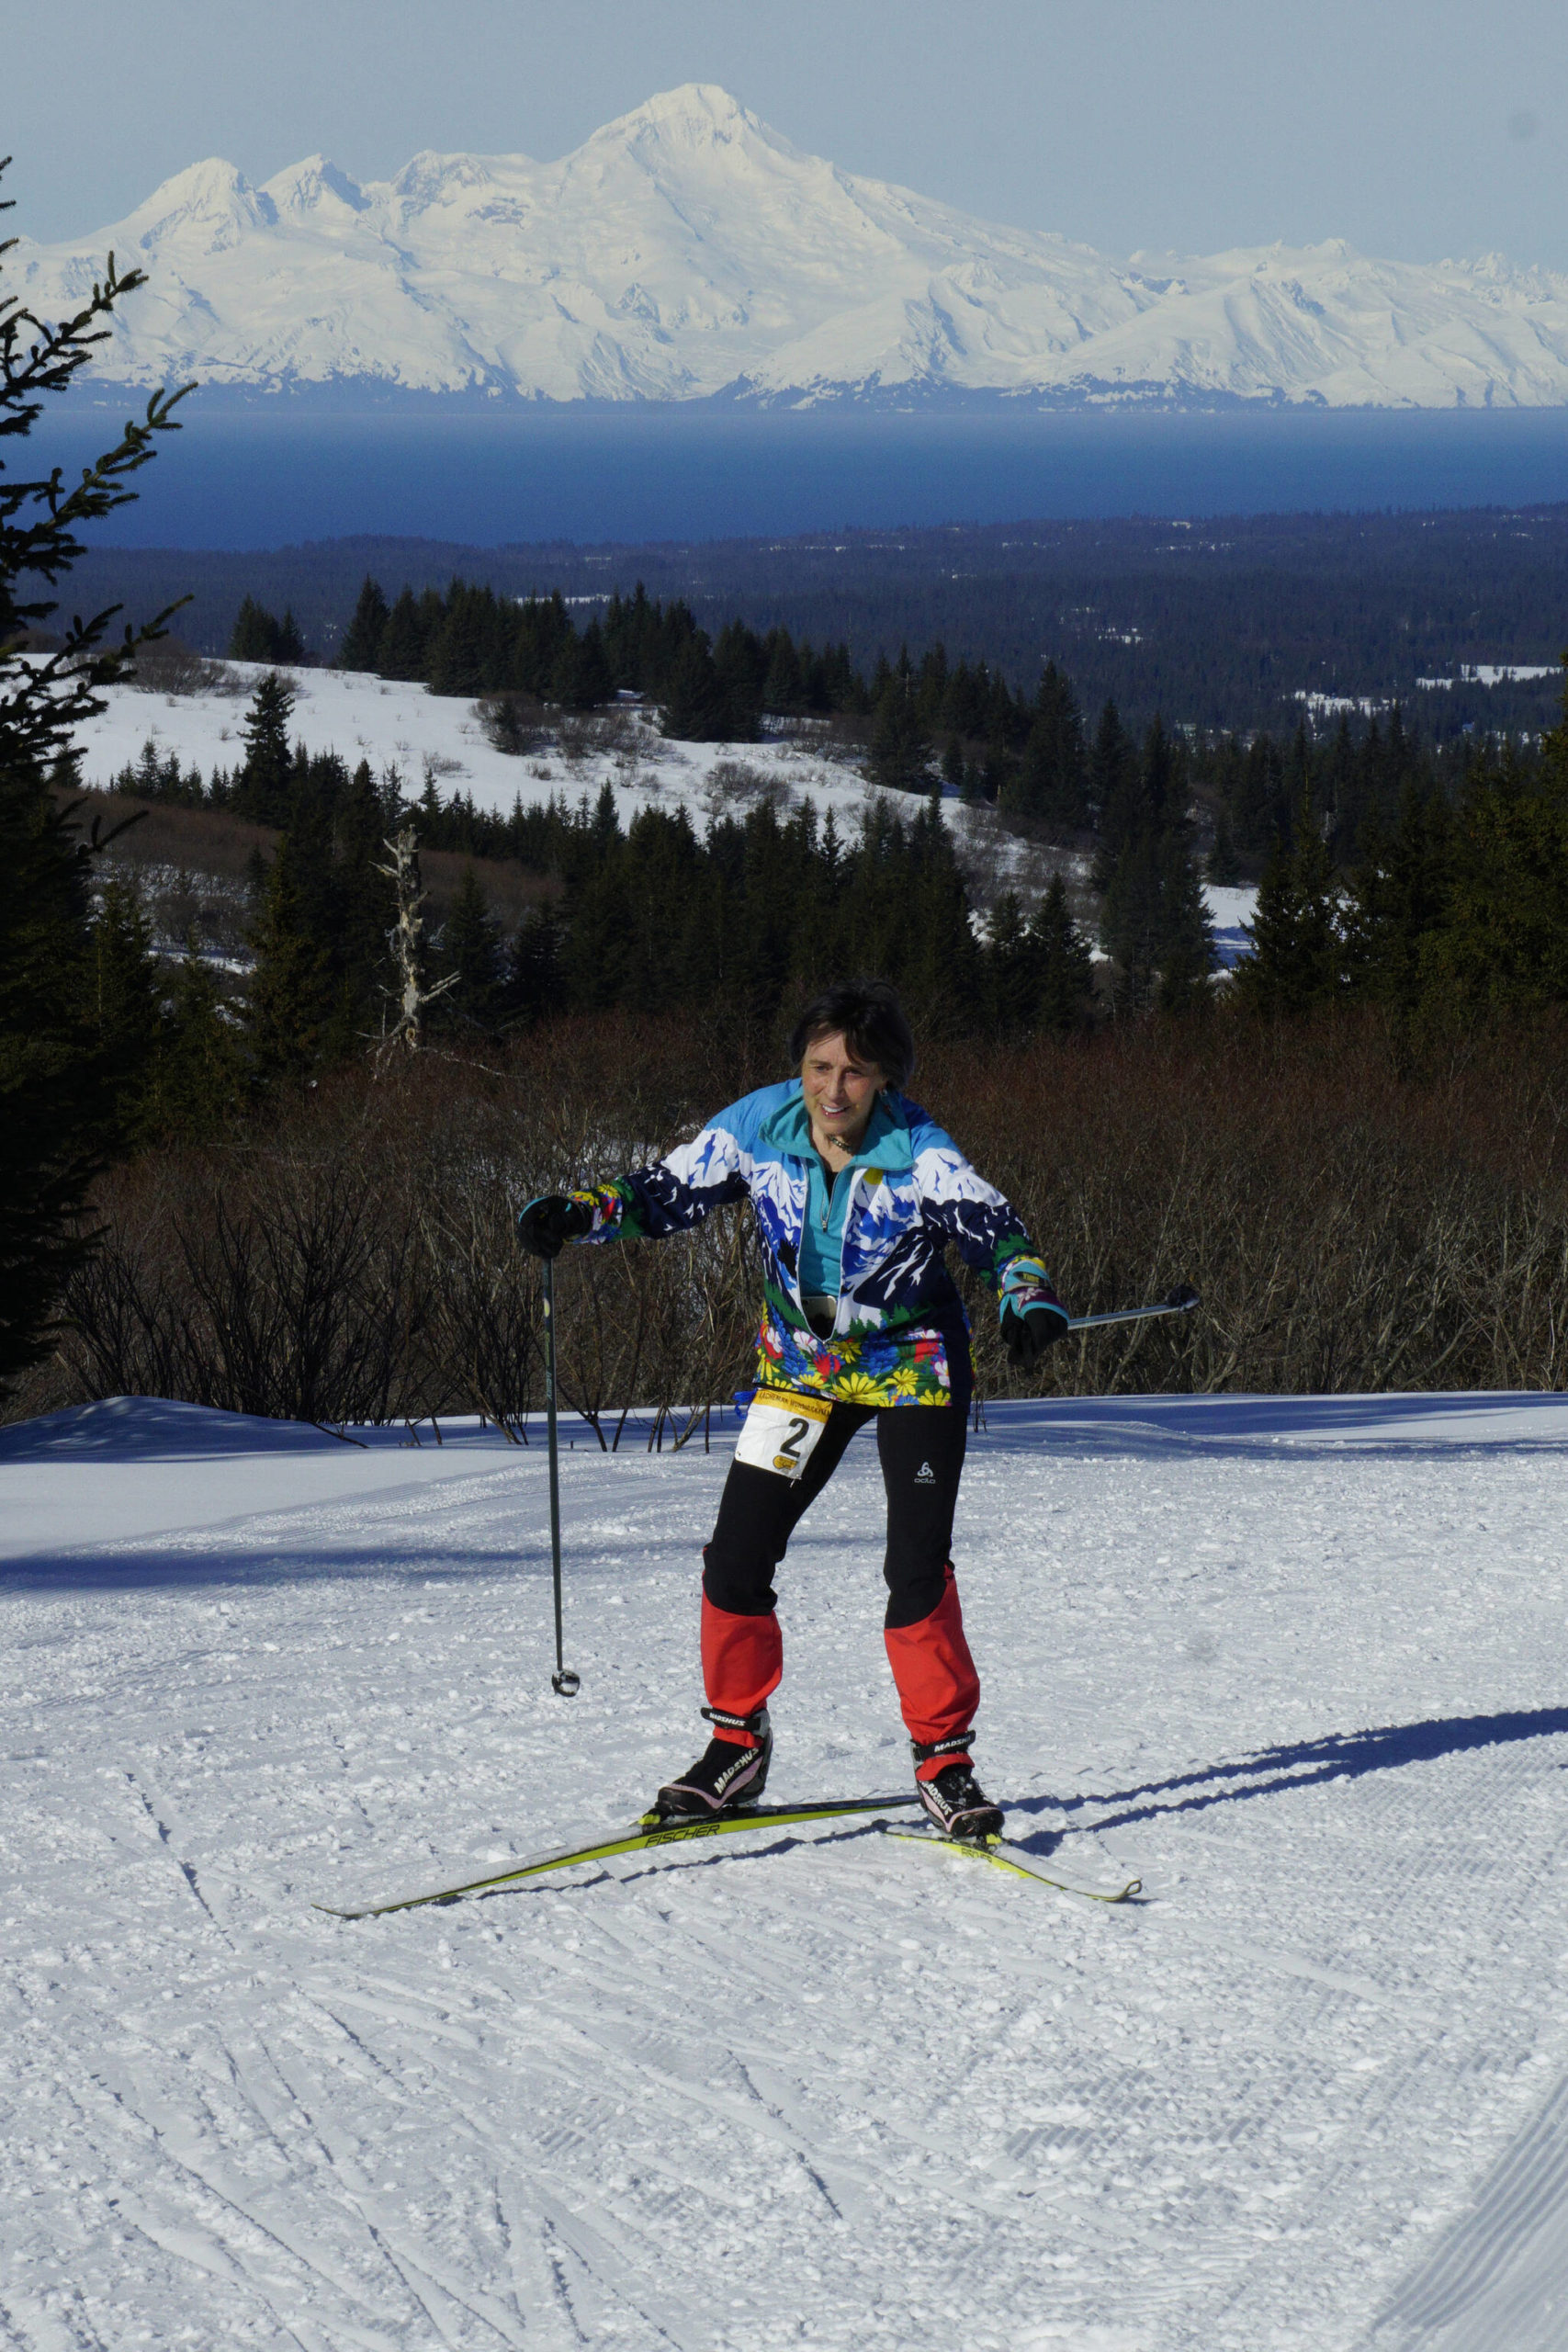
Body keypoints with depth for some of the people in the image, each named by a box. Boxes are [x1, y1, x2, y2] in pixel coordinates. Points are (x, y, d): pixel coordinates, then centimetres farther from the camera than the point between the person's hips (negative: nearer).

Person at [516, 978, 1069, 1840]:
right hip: (802, 1366, 4)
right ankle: (736, 1745, 17)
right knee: (735, 1560, -1)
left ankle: (943, 1759, 1)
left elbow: (994, 1229, -23)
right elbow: (669, 1192, 0)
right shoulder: (758, 1129, -12)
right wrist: (580, 1213, -14)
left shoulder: (919, 1155, -21)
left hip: (913, 1369, -4)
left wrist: (1027, 1301, -42)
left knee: (918, 1569, -13)